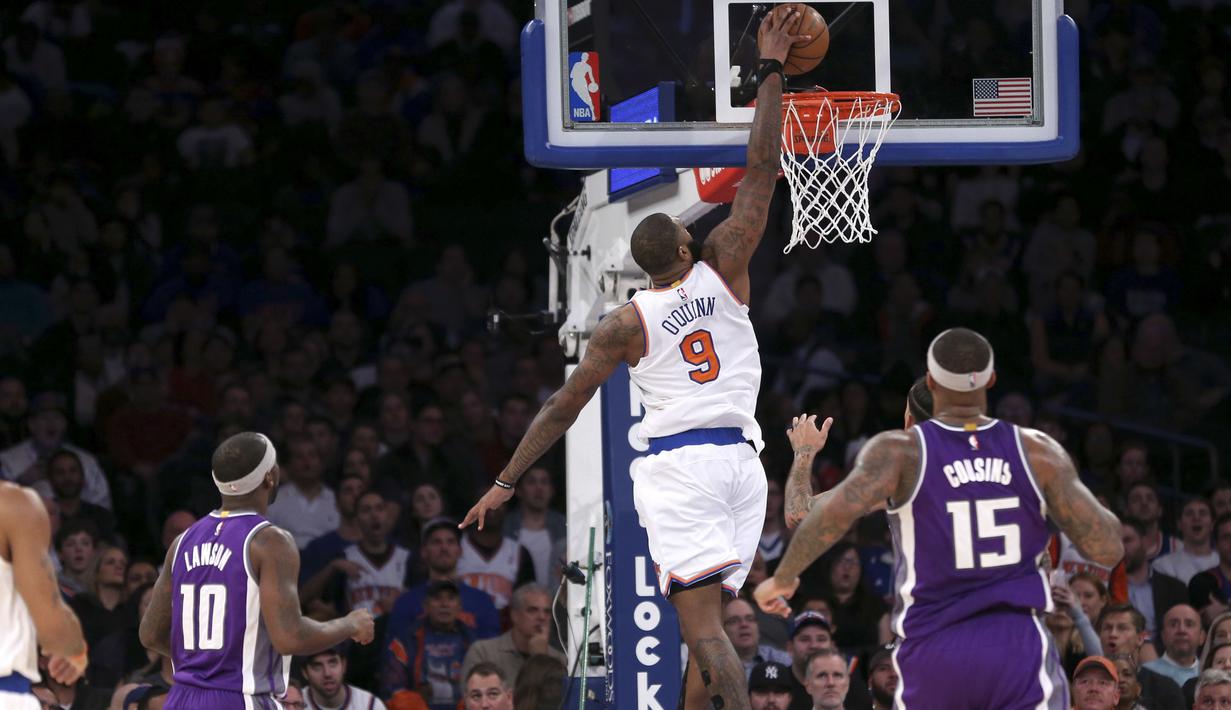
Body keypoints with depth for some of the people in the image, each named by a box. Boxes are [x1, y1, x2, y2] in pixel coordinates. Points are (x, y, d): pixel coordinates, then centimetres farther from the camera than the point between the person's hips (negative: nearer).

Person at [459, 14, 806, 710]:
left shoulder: (626, 325, 1)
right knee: (708, 618, 13)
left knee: (702, 619, -14)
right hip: (740, 462, 3)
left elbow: (562, 409, 4)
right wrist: (772, 73, 10)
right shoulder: (722, 273, 4)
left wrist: (507, 482, 11)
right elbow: (763, 171, 6)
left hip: (675, 464, -3)